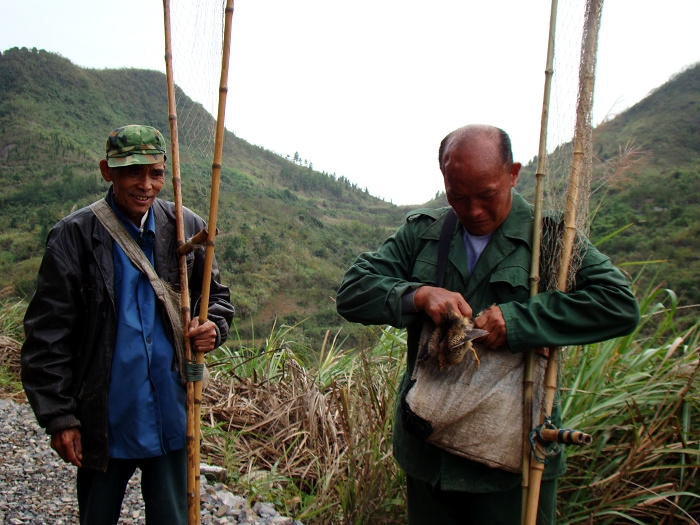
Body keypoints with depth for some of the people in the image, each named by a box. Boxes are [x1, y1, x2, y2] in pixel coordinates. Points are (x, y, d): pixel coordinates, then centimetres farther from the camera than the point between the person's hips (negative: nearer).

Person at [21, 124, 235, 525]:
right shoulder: (75, 236, -8)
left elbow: (217, 294, 12)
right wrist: (58, 416, -9)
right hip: (103, 420, -2)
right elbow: (47, 335, -7)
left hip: (171, 416, 2)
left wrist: (215, 327, -10)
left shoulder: (186, 229, -1)